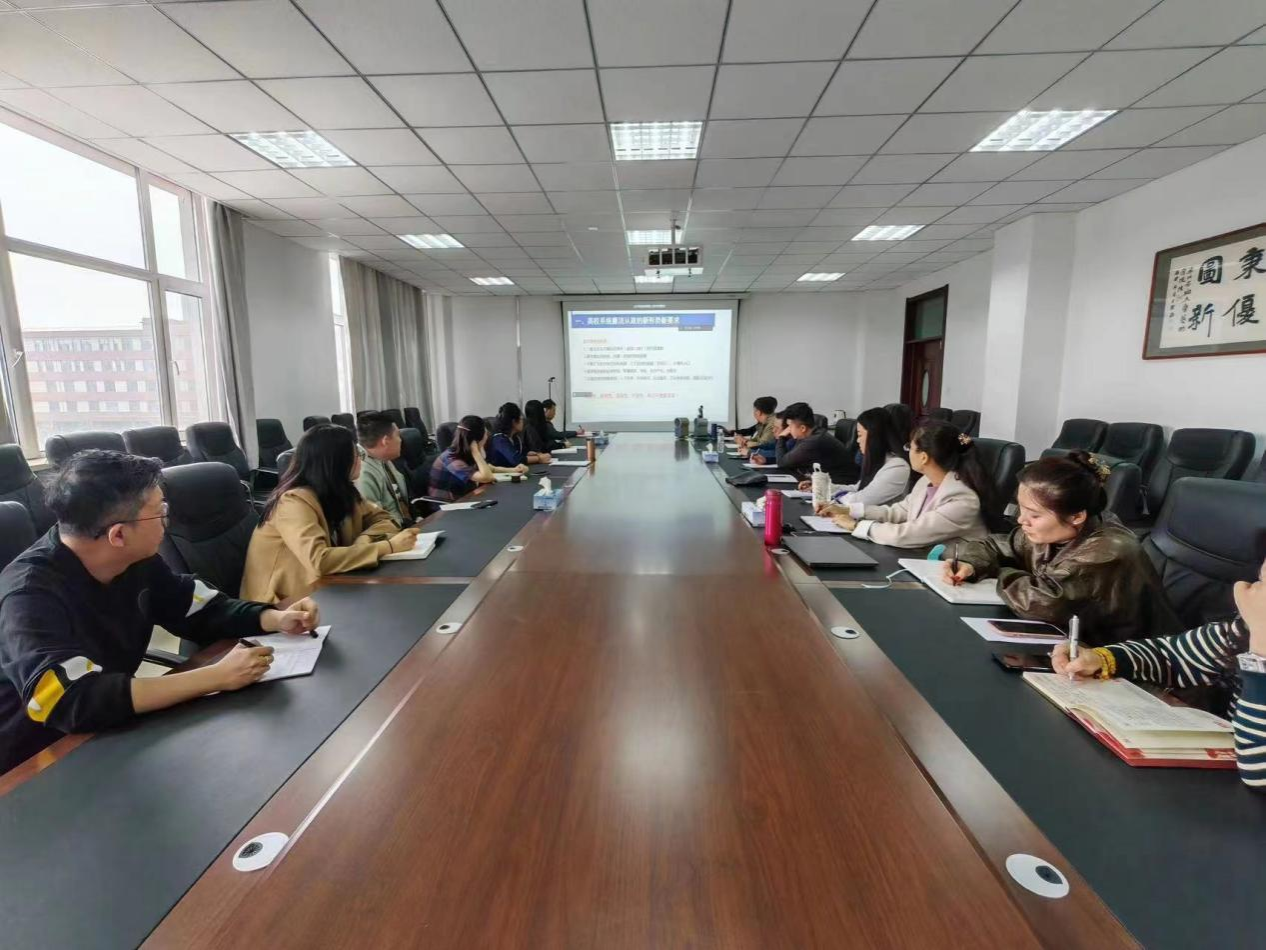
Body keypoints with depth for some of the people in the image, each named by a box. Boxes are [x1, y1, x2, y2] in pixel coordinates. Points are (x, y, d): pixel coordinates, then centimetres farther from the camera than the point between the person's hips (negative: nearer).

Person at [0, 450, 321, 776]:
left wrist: (274, 618, -12)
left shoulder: (137, 562, -8)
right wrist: (216, 677, -39)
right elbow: (73, 702, -38)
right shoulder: (31, 594, -27)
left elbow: (203, 611, 4)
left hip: (104, 737, 6)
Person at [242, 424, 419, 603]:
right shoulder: (295, 501, -23)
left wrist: (364, 541, -19)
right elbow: (319, 560, -35)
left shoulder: (341, 491, -1)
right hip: (286, 601, -6)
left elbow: (380, 519, 2)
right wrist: (389, 546, -33)